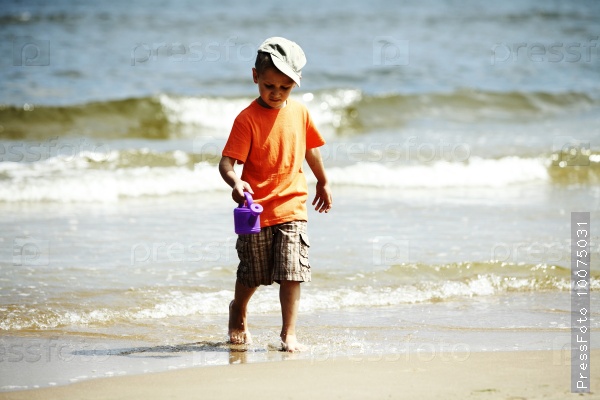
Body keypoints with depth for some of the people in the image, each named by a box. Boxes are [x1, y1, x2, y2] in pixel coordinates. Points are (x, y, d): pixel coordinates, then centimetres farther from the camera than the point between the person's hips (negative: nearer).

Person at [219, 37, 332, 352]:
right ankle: (238, 313, 40)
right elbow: (227, 161, -18)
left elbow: (309, 149, 19)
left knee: (292, 273, -7)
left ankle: (289, 334, -1)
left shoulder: (299, 112, 2)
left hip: (291, 207, 2)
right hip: (257, 208, -2)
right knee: (252, 275, 12)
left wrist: (323, 183, 30)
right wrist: (235, 183, -38)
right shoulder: (247, 119, -12)